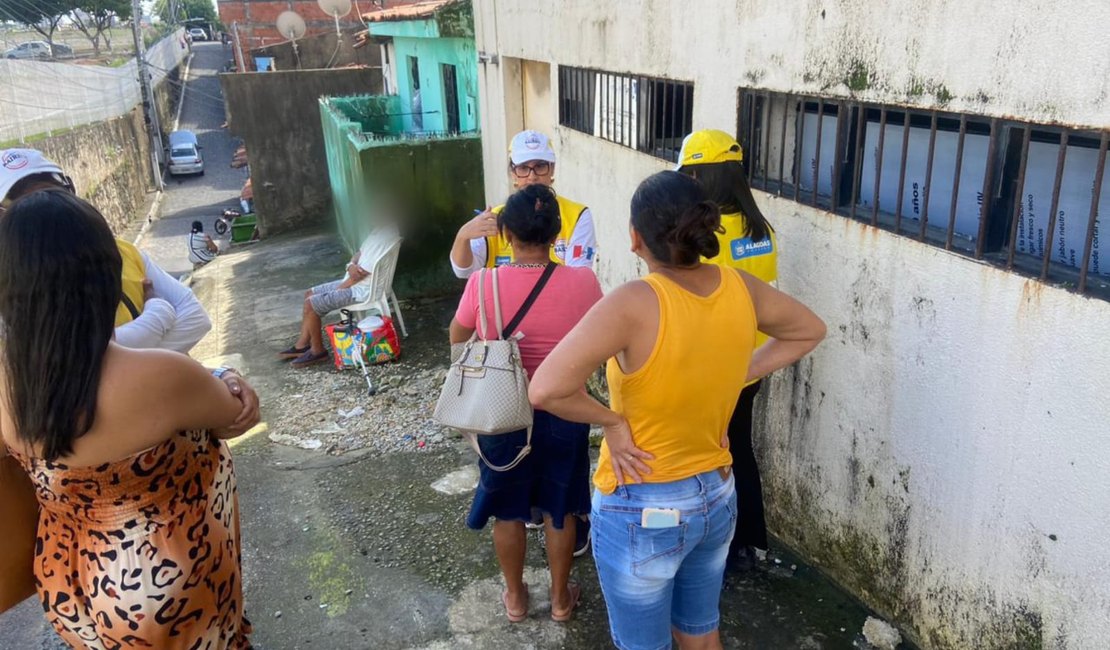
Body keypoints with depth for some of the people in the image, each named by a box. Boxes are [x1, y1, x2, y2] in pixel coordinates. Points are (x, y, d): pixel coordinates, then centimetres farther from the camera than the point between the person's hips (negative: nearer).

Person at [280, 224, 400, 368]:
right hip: (352, 281, 11)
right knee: (310, 294, 16)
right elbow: (358, 255, 9)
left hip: (361, 290, -11)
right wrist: (351, 266, -16)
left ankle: (318, 351, 5)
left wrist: (338, 290, -9)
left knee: (310, 305, -12)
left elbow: (359, 274, -24)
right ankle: (302, 344, 19)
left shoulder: (380, 245, -28)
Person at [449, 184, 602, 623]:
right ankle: (560, 596, 37)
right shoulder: (582, 282, -16)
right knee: (560, 508, 20)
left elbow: (457, 339, 1)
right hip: (563, 415, 1)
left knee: (507, 510, 20)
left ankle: (515, 597, 38)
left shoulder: (483, 283, -17)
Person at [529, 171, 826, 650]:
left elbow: (545, 390, -34)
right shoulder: (741, 288, -9)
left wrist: (611, 421, -17)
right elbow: (810, 331, 10)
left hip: (642, 511, -5)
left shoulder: (634, 304, -28)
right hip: (717, 497, 6)